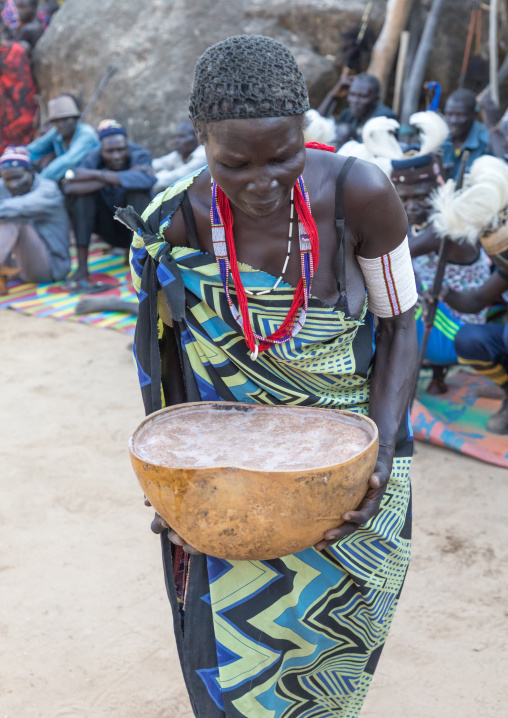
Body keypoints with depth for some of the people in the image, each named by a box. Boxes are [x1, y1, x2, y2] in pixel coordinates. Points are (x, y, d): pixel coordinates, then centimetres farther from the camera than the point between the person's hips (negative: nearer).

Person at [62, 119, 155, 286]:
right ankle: (82, 267, -26)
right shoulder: (92, 159, -11)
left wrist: (98, 175, -36)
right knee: (79, 189, -23)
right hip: (109, 231, 2)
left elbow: (147, 179, -41)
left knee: (138, 188, -30)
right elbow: (68, 187, -32)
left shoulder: (140, 155, -15)